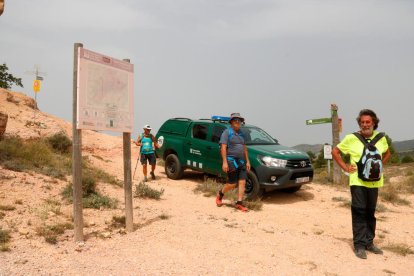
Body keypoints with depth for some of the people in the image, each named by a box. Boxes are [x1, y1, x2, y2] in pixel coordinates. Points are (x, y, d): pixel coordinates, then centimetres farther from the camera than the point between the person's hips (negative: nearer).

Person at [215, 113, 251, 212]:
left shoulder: (241, 133, 15)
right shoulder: (227, 132, -6)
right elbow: (223, 147, -13)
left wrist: (247, 161, 13)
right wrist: (224, 162, -21)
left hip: (241, 161, 7)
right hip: (231, 161, -6)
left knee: (242, 182, -1)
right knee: (232, 184, -3)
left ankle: (239, 203, 6)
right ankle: (220, 194, 23)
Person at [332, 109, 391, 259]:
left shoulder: (381, 138, 4)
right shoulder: (351, 138, -8)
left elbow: (387, 154, 23)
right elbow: (335, 152, 1)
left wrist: (380, 165, 9)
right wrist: (345, 167, -4)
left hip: (374, 182, 4)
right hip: (358, 181, -4)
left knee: (370, 213, 12)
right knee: (359, 212, -4)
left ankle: (369, 242, 25)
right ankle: (359, 245, 4)